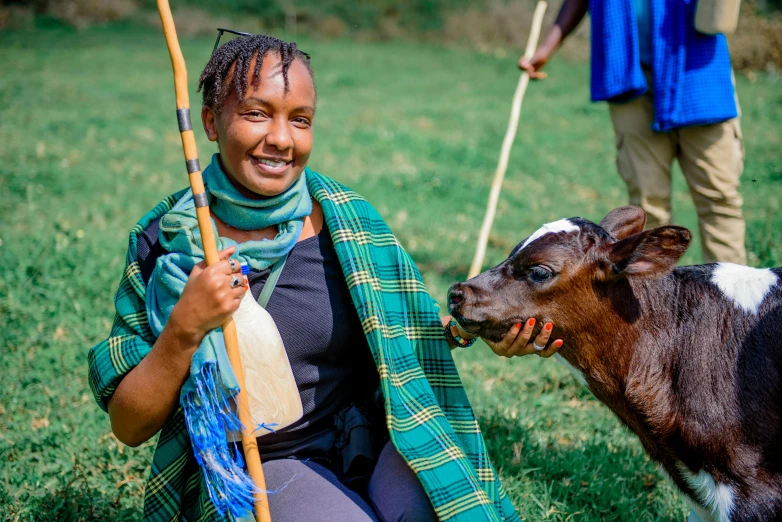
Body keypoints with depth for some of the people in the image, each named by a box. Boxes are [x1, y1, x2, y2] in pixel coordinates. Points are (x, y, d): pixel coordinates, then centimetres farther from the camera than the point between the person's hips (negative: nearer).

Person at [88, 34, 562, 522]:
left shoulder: (350, 223, -3)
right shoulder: (167, 239, -6)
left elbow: (397, 336, 13)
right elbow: (129, 426, -5)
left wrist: (467, 327, -6)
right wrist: (184, 329, -21)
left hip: (367, 443, 2)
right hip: (250, 472, -1)